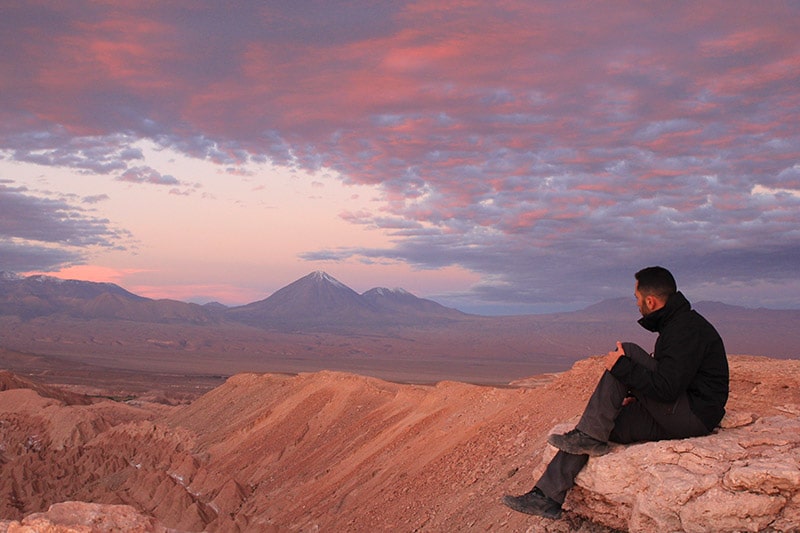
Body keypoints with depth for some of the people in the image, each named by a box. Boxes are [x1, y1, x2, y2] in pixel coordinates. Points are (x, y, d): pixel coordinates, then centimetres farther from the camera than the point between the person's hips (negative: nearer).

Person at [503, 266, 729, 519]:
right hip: (672, 415, 10)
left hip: (693, 416, -10)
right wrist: (637, 396, 17)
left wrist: (622, 367, -20)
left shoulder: (687, 329, -17)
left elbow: (667, 388, -27)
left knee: (627, 352, -23)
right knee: (596, 428, -1)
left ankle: (590, 437, -17)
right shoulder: (674, 323, 15)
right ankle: (548, 497, -1)